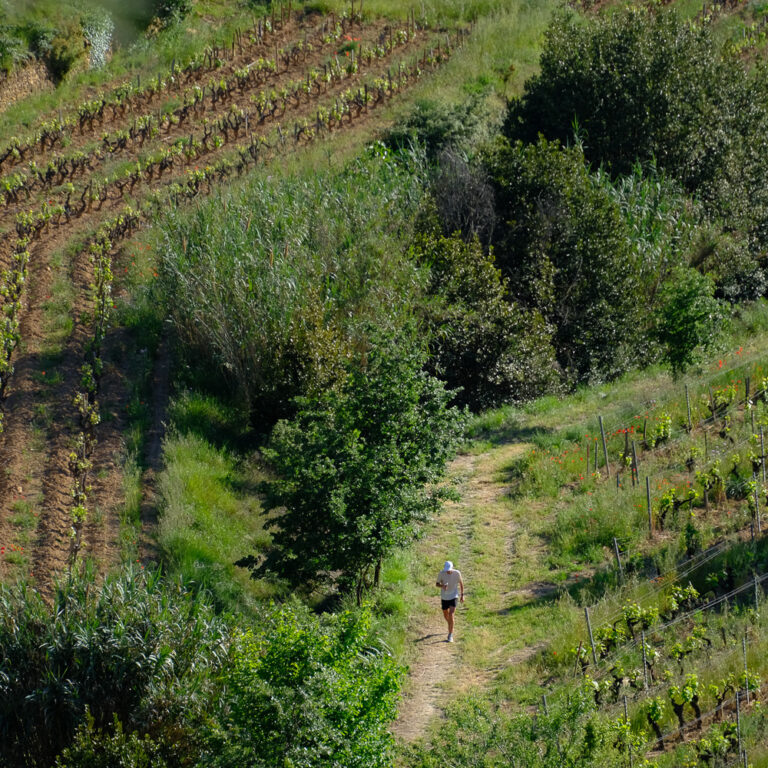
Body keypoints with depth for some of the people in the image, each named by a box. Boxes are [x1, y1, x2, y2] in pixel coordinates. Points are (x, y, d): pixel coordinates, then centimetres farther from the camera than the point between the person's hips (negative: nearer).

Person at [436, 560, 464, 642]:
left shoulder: (457, 573, -16)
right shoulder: (441, 573, -15)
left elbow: (461, 583, 2)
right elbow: (437, 584, -4)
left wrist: (462, 595, 6)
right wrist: (442, 586, -28)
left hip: (453, 596, -2)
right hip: (444, 597, 2)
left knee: (451, 615, -16)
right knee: (446, 616, 17)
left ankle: (450, 635, -8)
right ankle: (451, 627, 50)